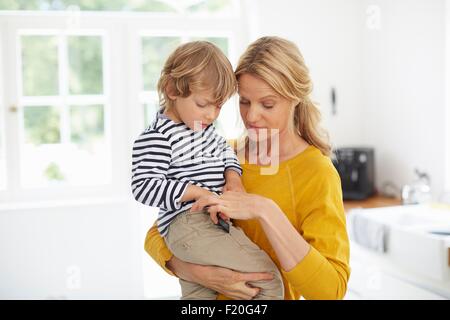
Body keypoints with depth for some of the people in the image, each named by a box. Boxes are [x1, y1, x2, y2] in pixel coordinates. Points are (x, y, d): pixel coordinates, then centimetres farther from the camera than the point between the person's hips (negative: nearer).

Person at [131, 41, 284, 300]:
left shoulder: (202, 125, 13)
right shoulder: (157, 139, -14)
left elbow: (224, 150, 25)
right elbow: (144, 186, -19)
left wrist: (233, 177, 3)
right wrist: (198, 192, -23)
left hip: (211, 220, 10)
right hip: (187, 225, -10)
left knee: (198, 293, 24)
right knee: (268, 275, -17)